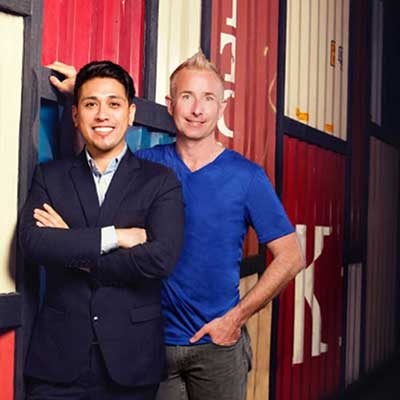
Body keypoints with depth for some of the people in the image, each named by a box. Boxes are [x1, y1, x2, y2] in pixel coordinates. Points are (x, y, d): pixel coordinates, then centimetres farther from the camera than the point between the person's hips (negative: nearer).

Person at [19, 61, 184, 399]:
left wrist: (70, 250, -10)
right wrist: (113, 236, -15)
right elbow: (32, 242, -10)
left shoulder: (161, 181, 0)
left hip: (131, 359, -1)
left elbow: (161, 258, -15)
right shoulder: (50, 176, 6)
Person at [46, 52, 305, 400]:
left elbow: (290, 257, -5)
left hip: (217, 343, -1)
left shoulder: (247, 176, -6)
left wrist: (237, 317, -9)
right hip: (154, 340, 2)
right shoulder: (148, 164, 0)